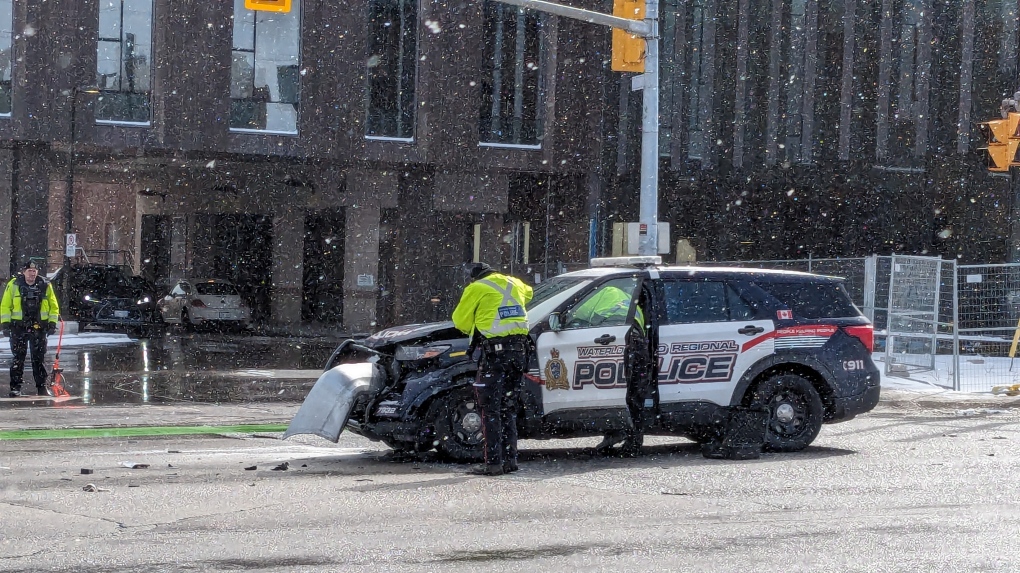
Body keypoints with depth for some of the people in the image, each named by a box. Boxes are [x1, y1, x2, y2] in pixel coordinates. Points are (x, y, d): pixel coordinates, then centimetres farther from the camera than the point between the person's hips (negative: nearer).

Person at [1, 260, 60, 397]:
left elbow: (53, 306, 12)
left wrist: (52, 323, 3)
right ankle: (15, 387, 3)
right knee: (18, 357, -1)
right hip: (19, 327, -1)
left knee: (39, 358, 5)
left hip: (39, 327, 1)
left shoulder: (45, 286, 5)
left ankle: (41, 386, 12)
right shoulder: (13, 285, 1)